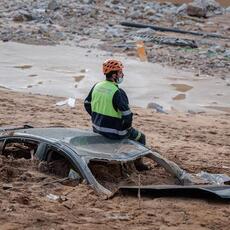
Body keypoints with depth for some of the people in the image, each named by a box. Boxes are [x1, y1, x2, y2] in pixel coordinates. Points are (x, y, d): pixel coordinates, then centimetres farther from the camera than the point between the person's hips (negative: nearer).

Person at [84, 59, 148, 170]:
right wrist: (127, 127, -5)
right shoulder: (118, 92, -24)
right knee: (140, 137, 19)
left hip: (97, 128, 7)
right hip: (114, 132, -7)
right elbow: (127, 115, -25)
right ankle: (138, 163, 28)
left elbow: (87, 104, 9)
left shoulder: (97, 86, -2)